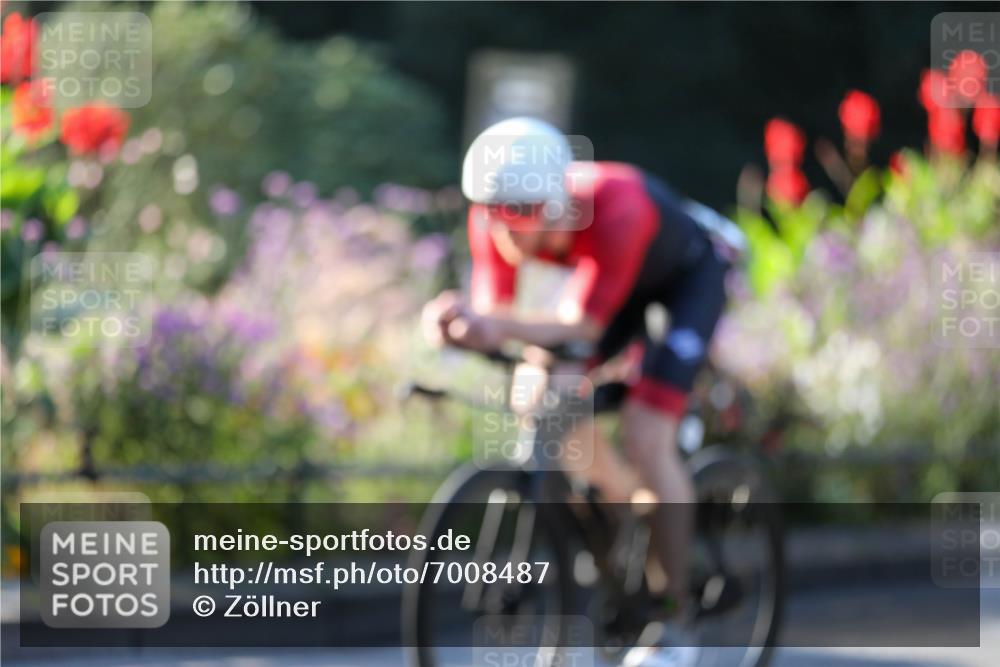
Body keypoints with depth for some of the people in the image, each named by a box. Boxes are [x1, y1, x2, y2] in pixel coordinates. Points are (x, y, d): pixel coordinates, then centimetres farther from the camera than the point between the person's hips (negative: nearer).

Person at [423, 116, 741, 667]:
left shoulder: (615, 207, -42)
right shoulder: (497, 217, -26)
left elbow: (586, 323, -43)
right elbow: (494, 308, -25)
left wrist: (503, 328, -61)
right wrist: (463, 323, -49)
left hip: (691, 272, -6)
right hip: (621, 273, 6)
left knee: (645, 436, -19)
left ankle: (675, 620, -8)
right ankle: (631, 506, 20)